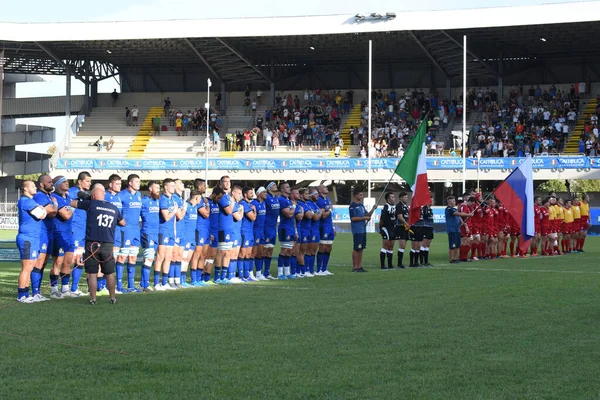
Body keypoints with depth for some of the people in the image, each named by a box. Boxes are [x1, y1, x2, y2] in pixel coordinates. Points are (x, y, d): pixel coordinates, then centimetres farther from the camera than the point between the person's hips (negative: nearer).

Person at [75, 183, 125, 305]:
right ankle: (112, 298, 20)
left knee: (92, 273, 3)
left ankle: (93, 299, 4)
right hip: (108, 245, 3)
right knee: (109, 273, 14)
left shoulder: (91, 204, 0)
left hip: (92, 244, -3)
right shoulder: (114, 209, 12)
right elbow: (123, 223, 27)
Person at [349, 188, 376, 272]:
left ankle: (359, 266, 12)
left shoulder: (361, 205, 16)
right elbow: (353, 218, -16)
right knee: (356, 248, -5)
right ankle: (355, 267, -1)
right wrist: (364, 218, -15)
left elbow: (367, 215, 20)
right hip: (357, 230, -8)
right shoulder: (352, 206, -9)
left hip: (363, 230, 8)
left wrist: (373, 209, 5)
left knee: (361, 248, 9)